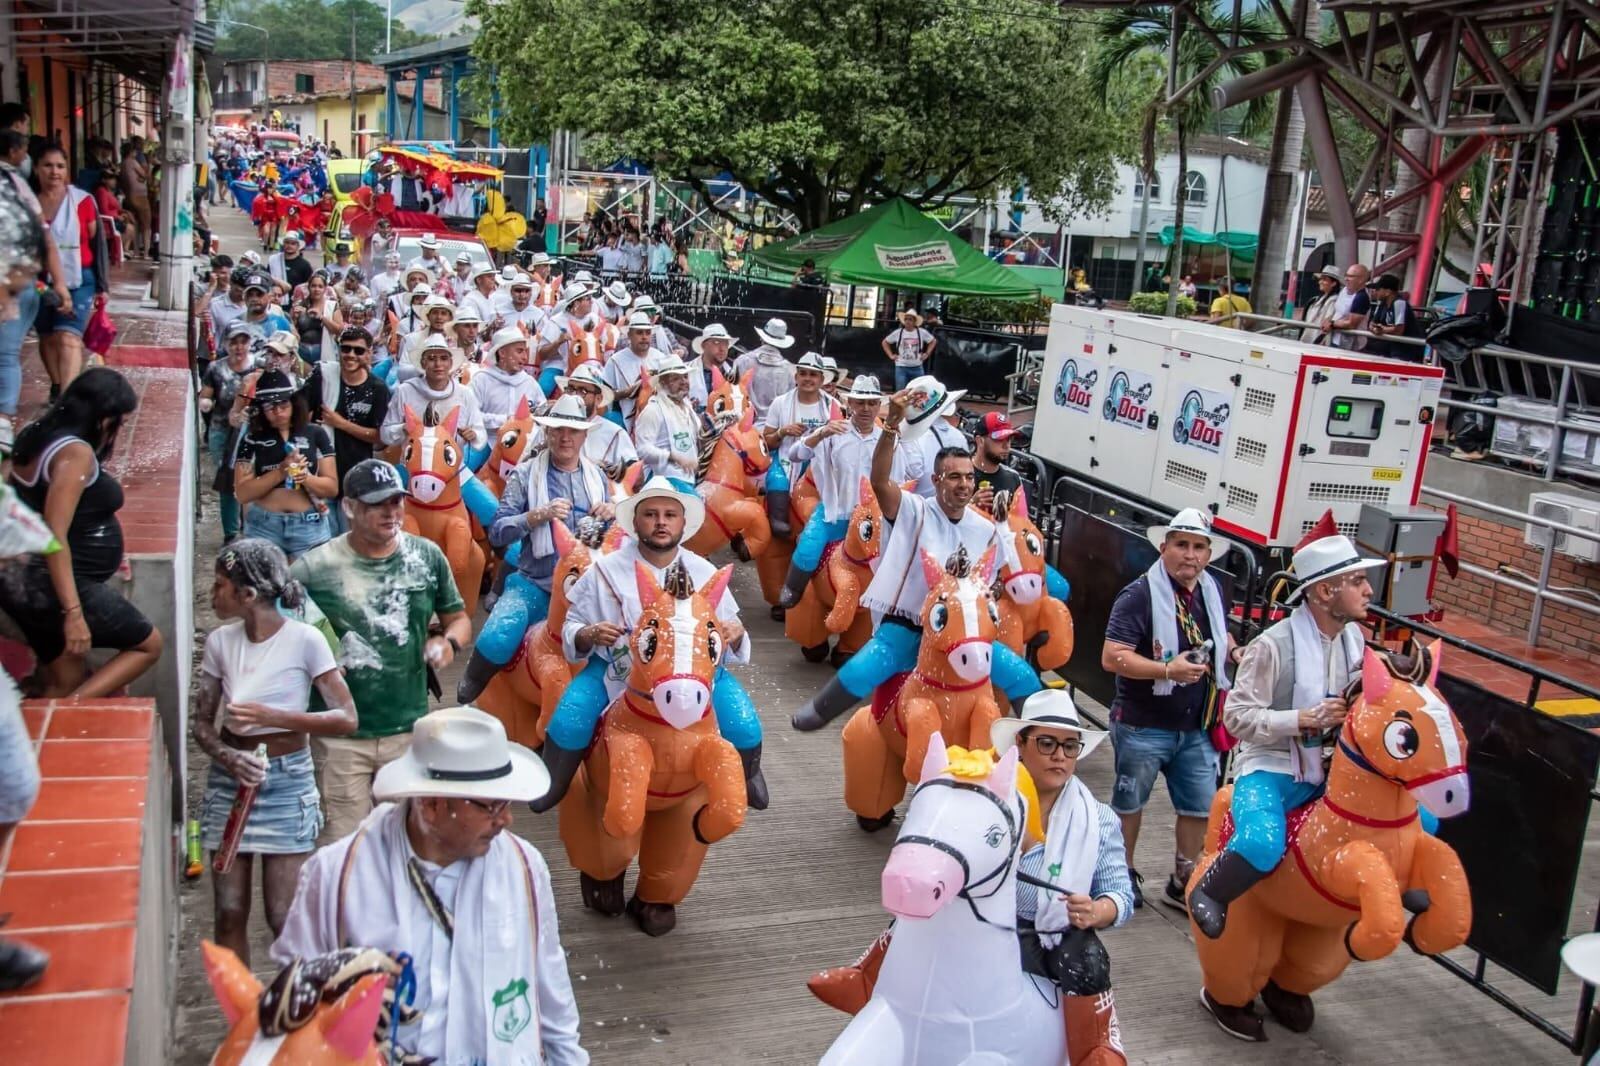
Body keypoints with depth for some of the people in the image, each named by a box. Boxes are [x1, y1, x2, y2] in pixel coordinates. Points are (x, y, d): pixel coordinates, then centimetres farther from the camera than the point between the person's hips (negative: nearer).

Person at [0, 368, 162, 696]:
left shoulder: (39, 438, 9)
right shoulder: (76, 452, -18)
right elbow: (54, 536, -25)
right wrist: (73, 612, -27)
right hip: (56, 587, -10)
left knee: (65, 684, 17)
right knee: (148, 644, 6)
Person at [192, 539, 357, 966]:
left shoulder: (304, 639, -12)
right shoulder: (220, 642, 0)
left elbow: (346, 718, -13)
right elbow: (200, 722, 6)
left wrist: (273, 716, -22)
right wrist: (228, 757, -15)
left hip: (286, 779, -4)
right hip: (230, 776, 4)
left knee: (284, 918, -1)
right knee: (229, 913, 9)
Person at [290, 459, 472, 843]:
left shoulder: (427, 556, 3)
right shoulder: (313, 569, -8)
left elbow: (458, 618, 14)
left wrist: (448, 641, -7)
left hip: (409, 730, 3)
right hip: (339, 736, -3)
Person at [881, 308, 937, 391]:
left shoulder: (922, 332, 0)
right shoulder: (898, 333, -2)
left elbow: (933, 341, 15)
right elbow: (885, 342, 11)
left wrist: (927, 354, 6)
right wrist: (891, 355, 3)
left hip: (917, 367, 1)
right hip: (901, 367, -1)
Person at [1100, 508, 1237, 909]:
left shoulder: (1213, 591, 4)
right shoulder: (1140, 594, -18)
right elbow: (1112, 657, -24)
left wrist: (1231, 650, 1)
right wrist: (1169, 670, -30)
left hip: (1196, 727, 6)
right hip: (1143, 726, -6)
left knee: (1200, 806, 14)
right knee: (1129, 803, 13)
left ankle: (1182, 881, 33)